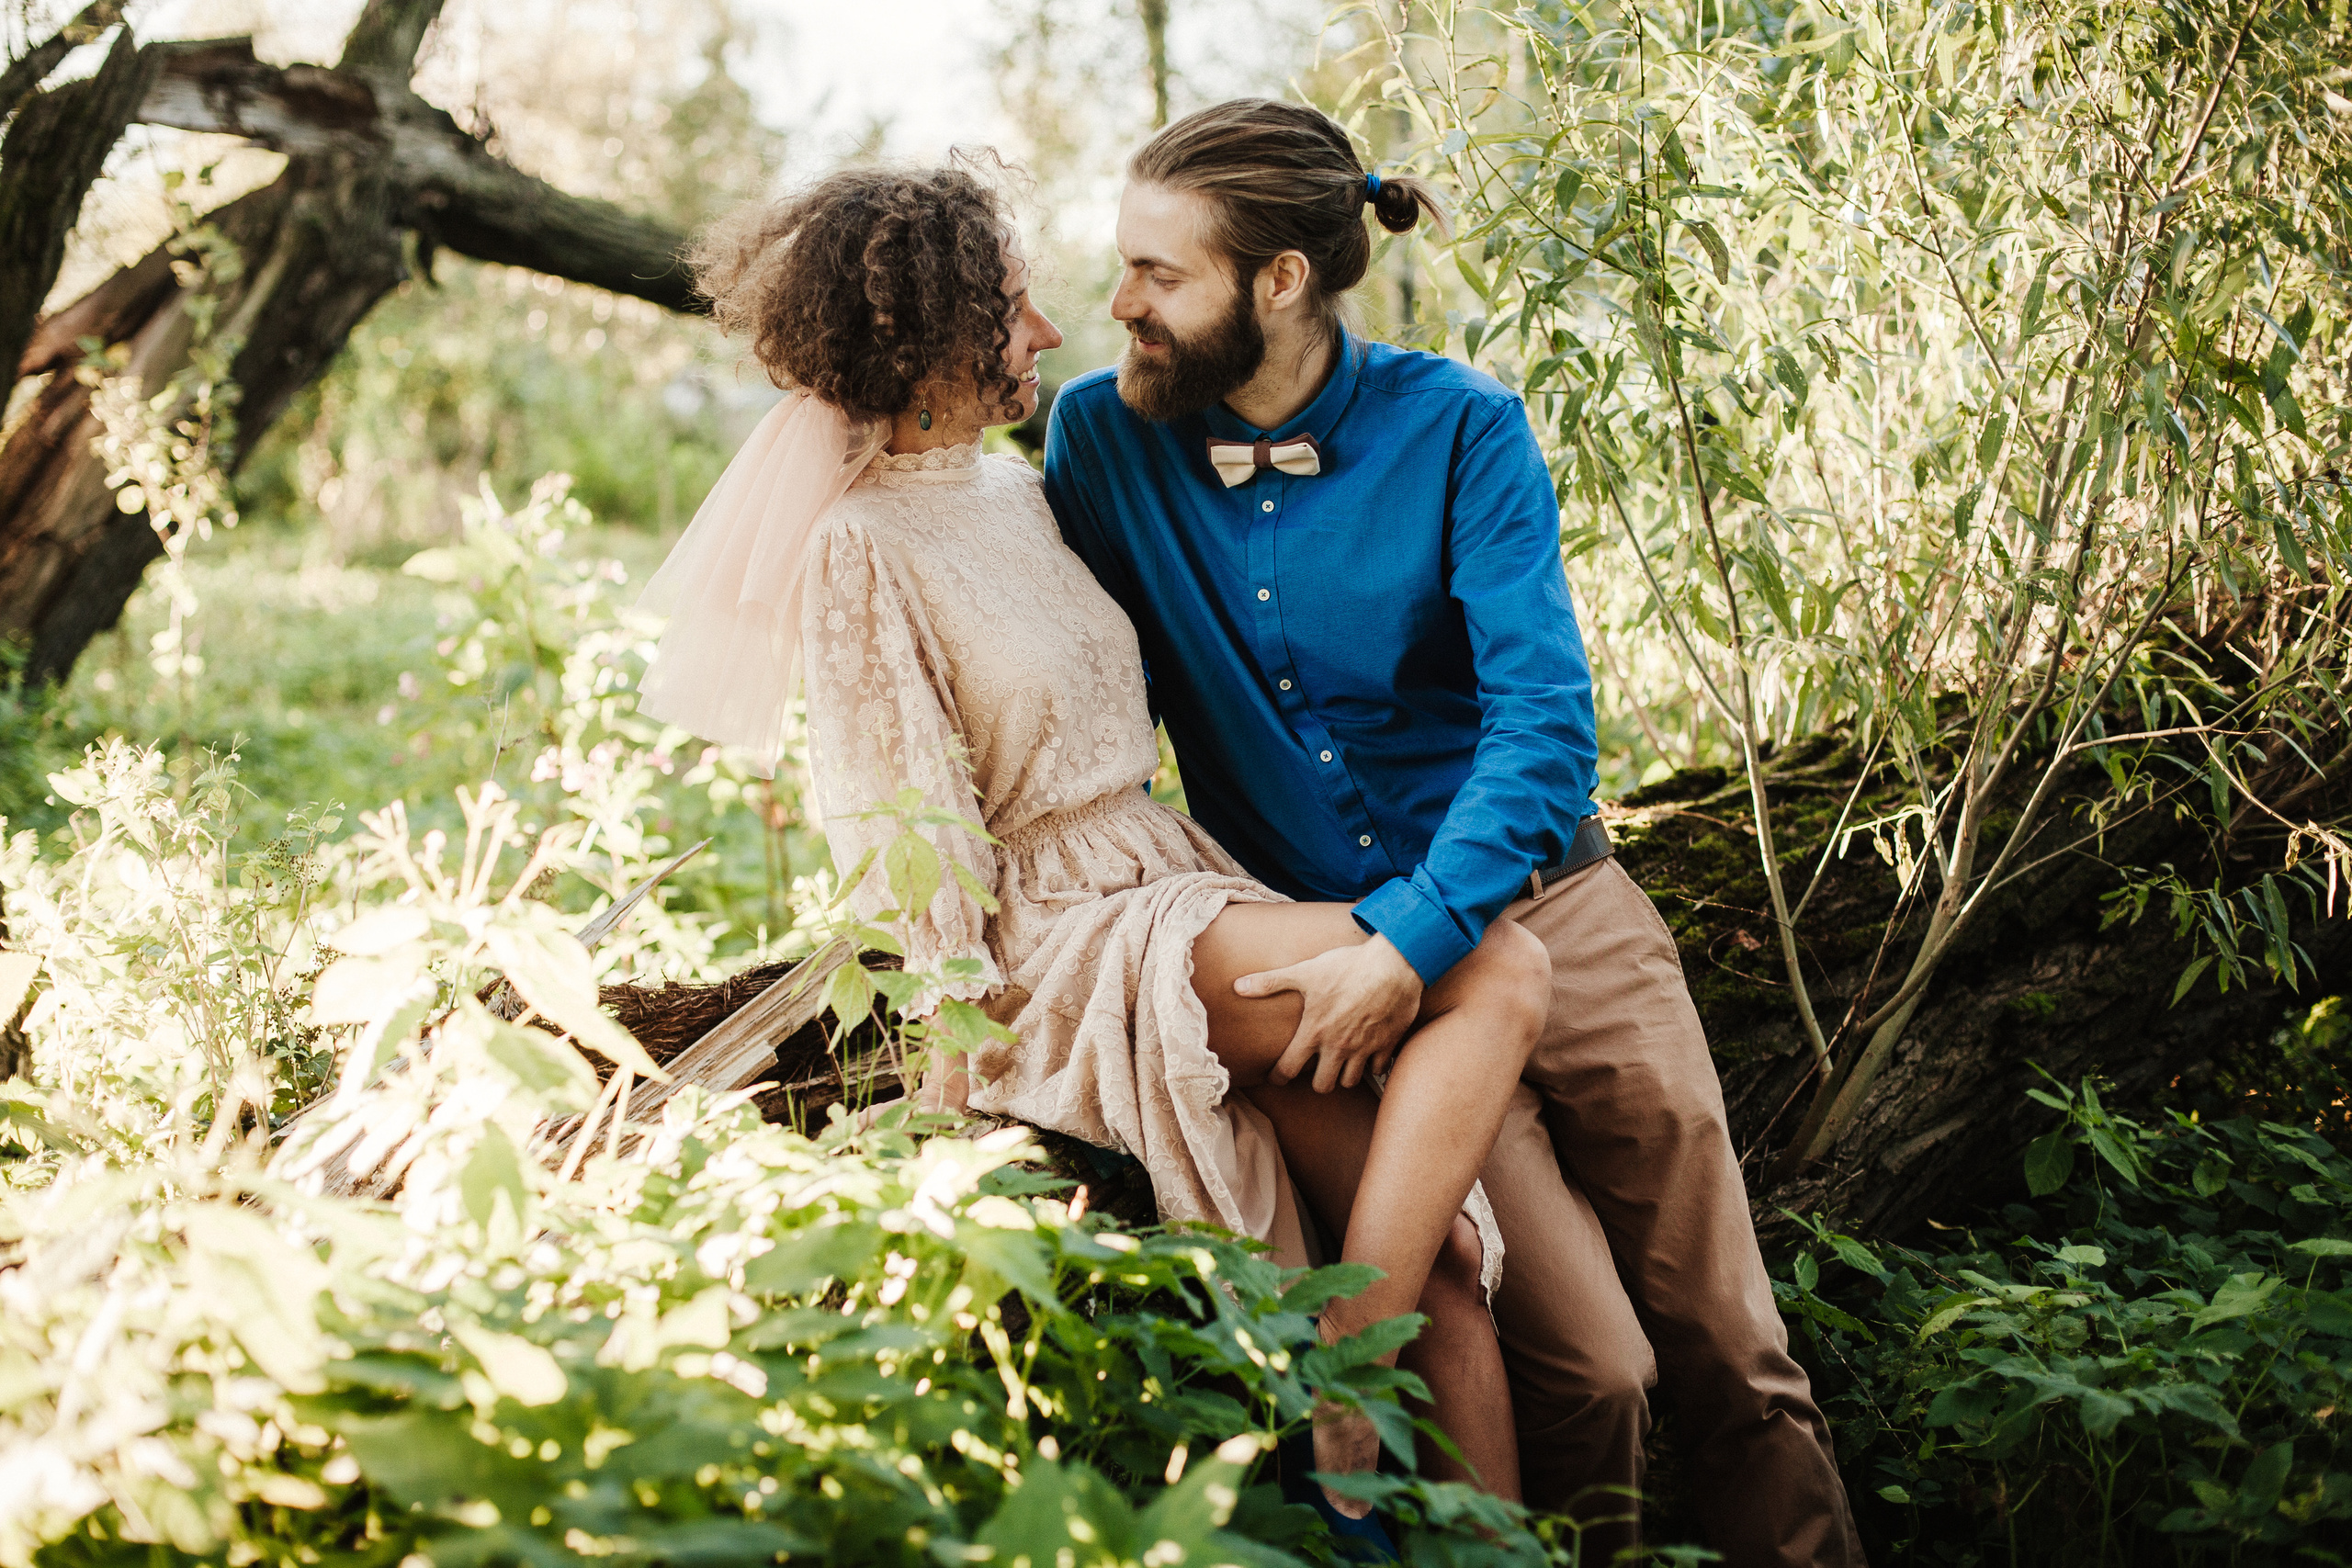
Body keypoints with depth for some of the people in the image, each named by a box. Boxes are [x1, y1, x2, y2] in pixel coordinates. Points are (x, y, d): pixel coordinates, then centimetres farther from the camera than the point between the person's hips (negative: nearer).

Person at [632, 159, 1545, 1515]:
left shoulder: (1018, 489, 14)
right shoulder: (864, 548, -10)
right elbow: (904, 829, -11)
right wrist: (979, 1014, -13)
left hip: (1173, 882, 8)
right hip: (1066, 939, -7)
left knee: (1446, 1261, -7)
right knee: (1500, 975, -21)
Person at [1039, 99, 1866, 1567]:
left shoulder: (1456, 426, -10)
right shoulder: (1101, 435, -4)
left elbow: (1544, 719, -17)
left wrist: (1415, 939, -28)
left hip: (1543, 911, 0)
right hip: (1339, 955, 0)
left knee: (1731, 1349, 7)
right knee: (1592, 1366, -8)